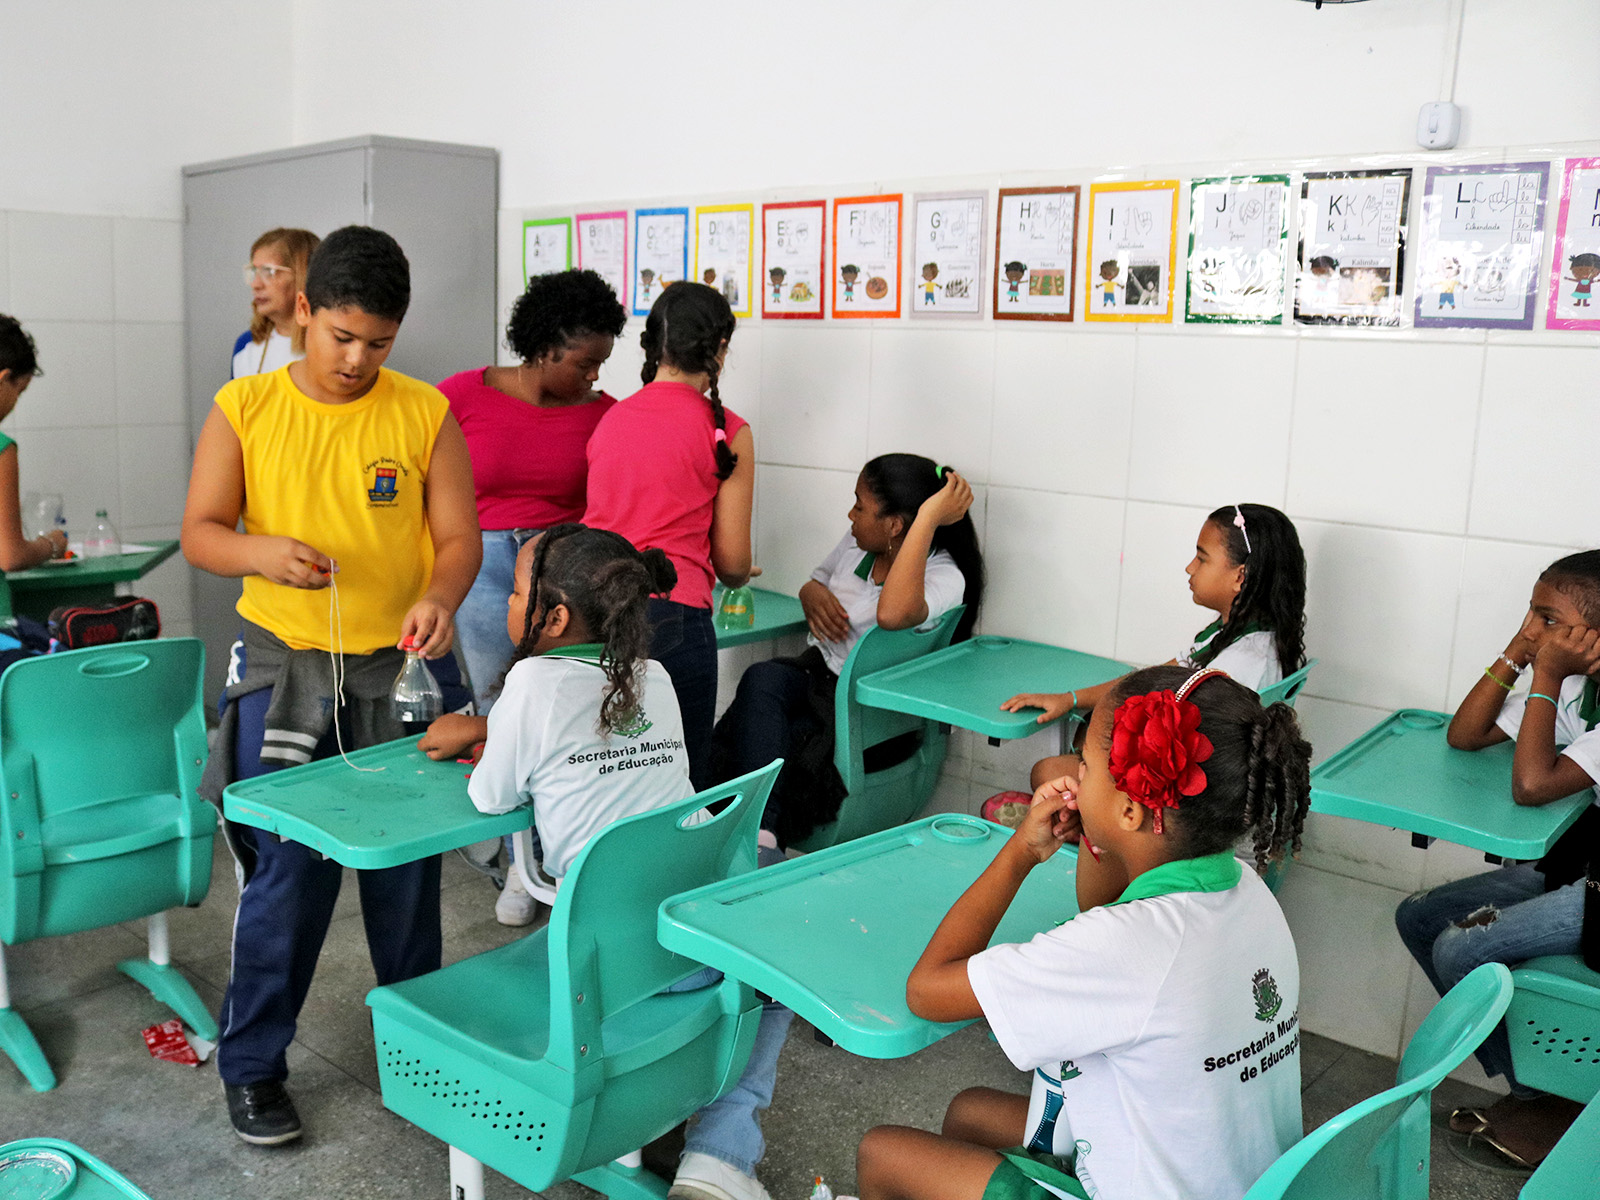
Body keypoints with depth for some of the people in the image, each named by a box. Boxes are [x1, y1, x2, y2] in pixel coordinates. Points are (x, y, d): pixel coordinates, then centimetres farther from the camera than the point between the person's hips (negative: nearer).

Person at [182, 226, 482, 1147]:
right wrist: (262, 552, -22)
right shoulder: (244, 410, -2)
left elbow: (459, 537, -2)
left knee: (407, 864, 11)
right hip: (285, 669, -1)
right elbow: (200, 534, 0)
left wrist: (440, 598, -23)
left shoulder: (425, 414, -2)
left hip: (398, 668, 1)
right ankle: (253, 1065, 22)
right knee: (284, 871, 3)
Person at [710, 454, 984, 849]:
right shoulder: (857, 542, 5)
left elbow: (892, 614, -42)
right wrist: (812, 595, -1)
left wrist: (928, 518, -37)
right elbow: (815, 581, 26)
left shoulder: (945, 576, -18)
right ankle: (758, 836, -31)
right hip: (817, 669, 7)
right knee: (763, 679, -28)